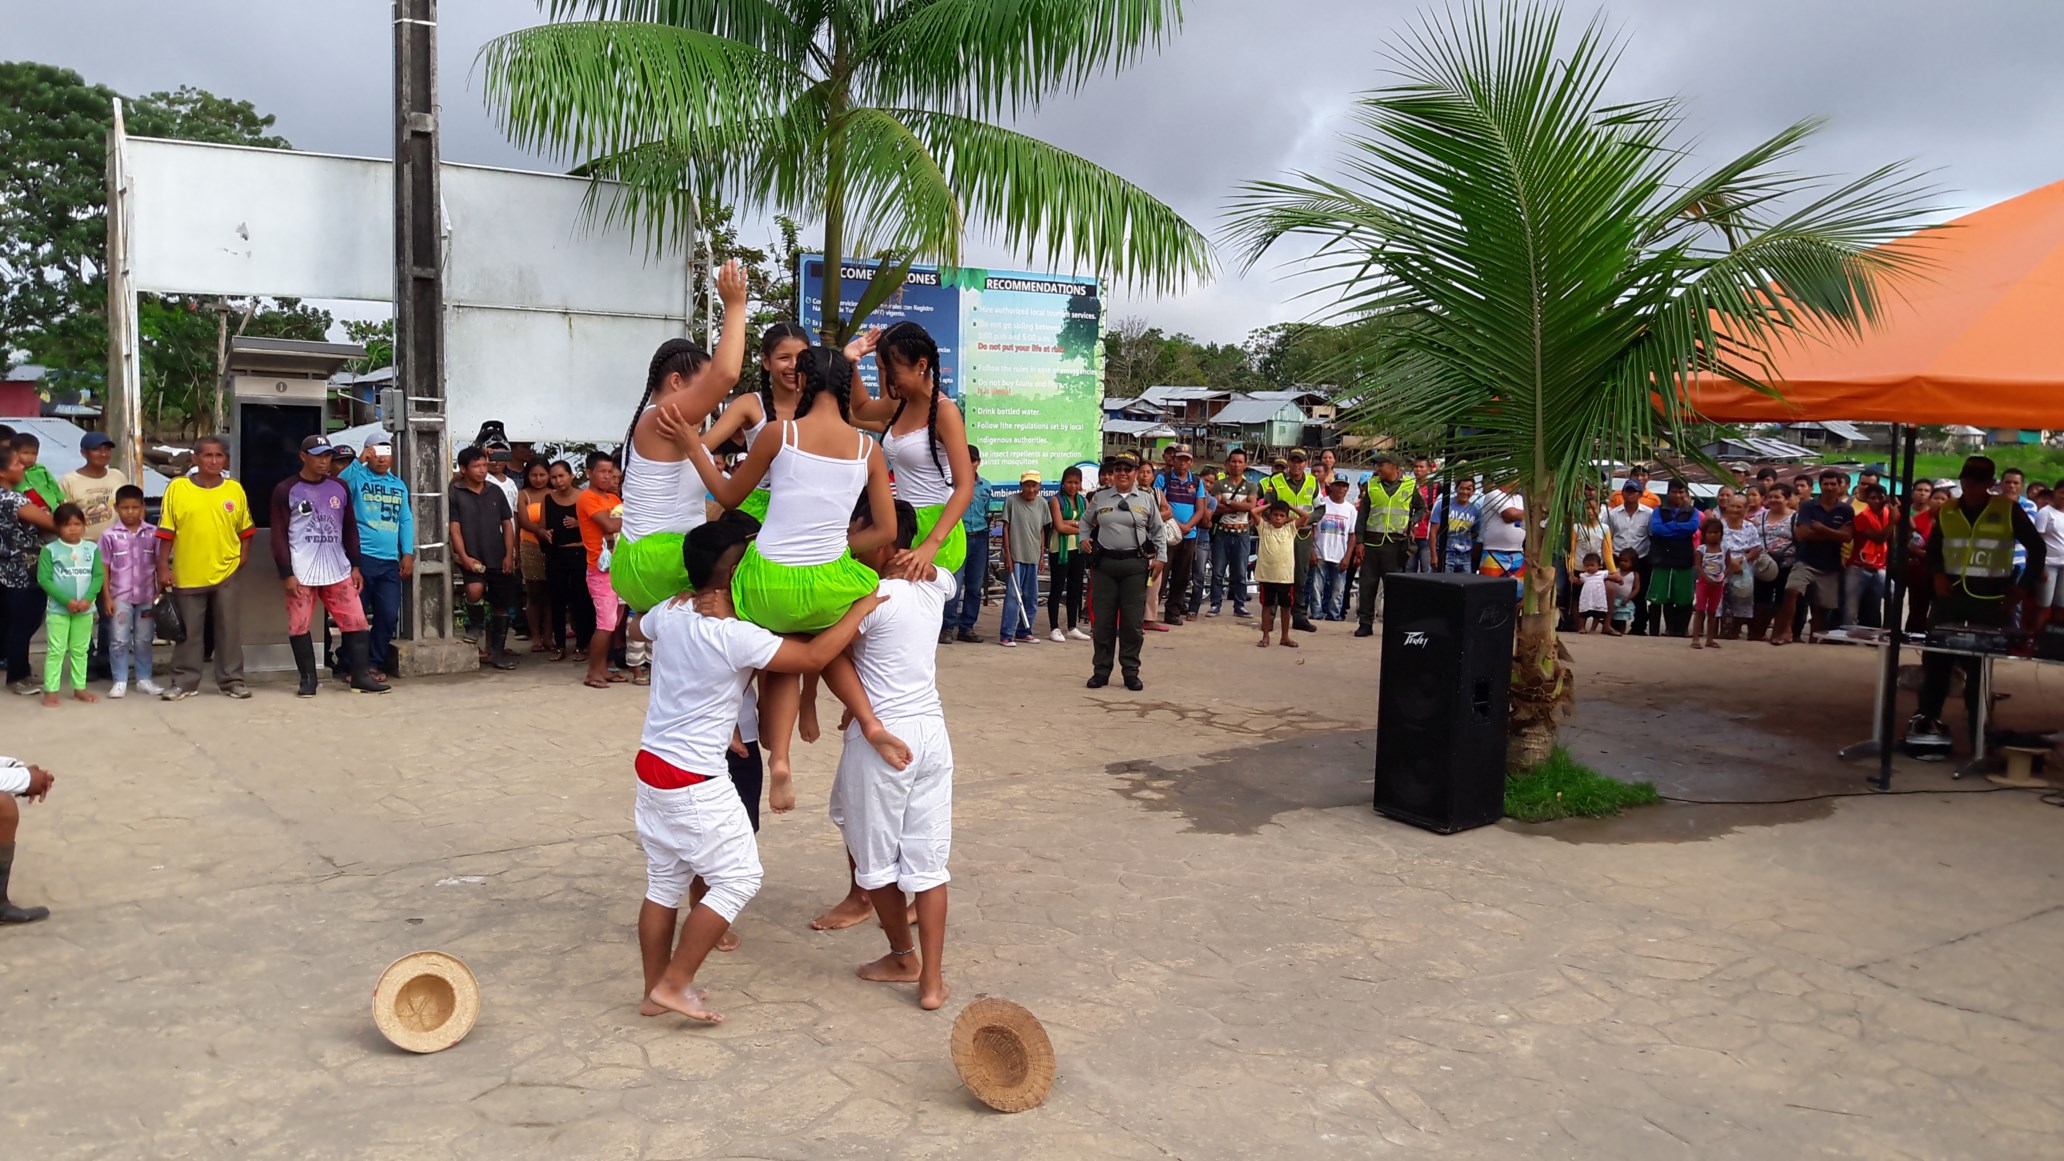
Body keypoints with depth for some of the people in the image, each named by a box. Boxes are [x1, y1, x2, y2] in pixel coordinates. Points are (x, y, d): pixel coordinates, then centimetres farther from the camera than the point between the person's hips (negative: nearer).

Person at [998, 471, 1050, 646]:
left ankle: (1023, 632, 21)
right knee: (1013, 595, -7)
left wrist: (1042, 556, 11)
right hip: (1015, 557, -5)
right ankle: (1006, 635, -3)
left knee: (1031, 597, 10)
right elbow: (1006, 529, -5)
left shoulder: (1042, 504, 7)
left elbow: (1042, 531, 13)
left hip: (1033, 558, 5)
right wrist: (1007, 556, -8)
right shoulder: (1011, 501, -6)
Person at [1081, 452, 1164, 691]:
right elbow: (1086, 520, 22)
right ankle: (1101, 670, 13)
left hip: (1134, 565, -1)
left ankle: (1131, 671, 12)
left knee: (1133, 621, 1)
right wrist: (1084, 538, 5)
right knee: (1103, 620, 3)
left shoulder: (1146, 500, 6)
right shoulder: (1100, 498, 7)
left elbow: (1158, 531, 12)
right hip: (1104, 563, 1)